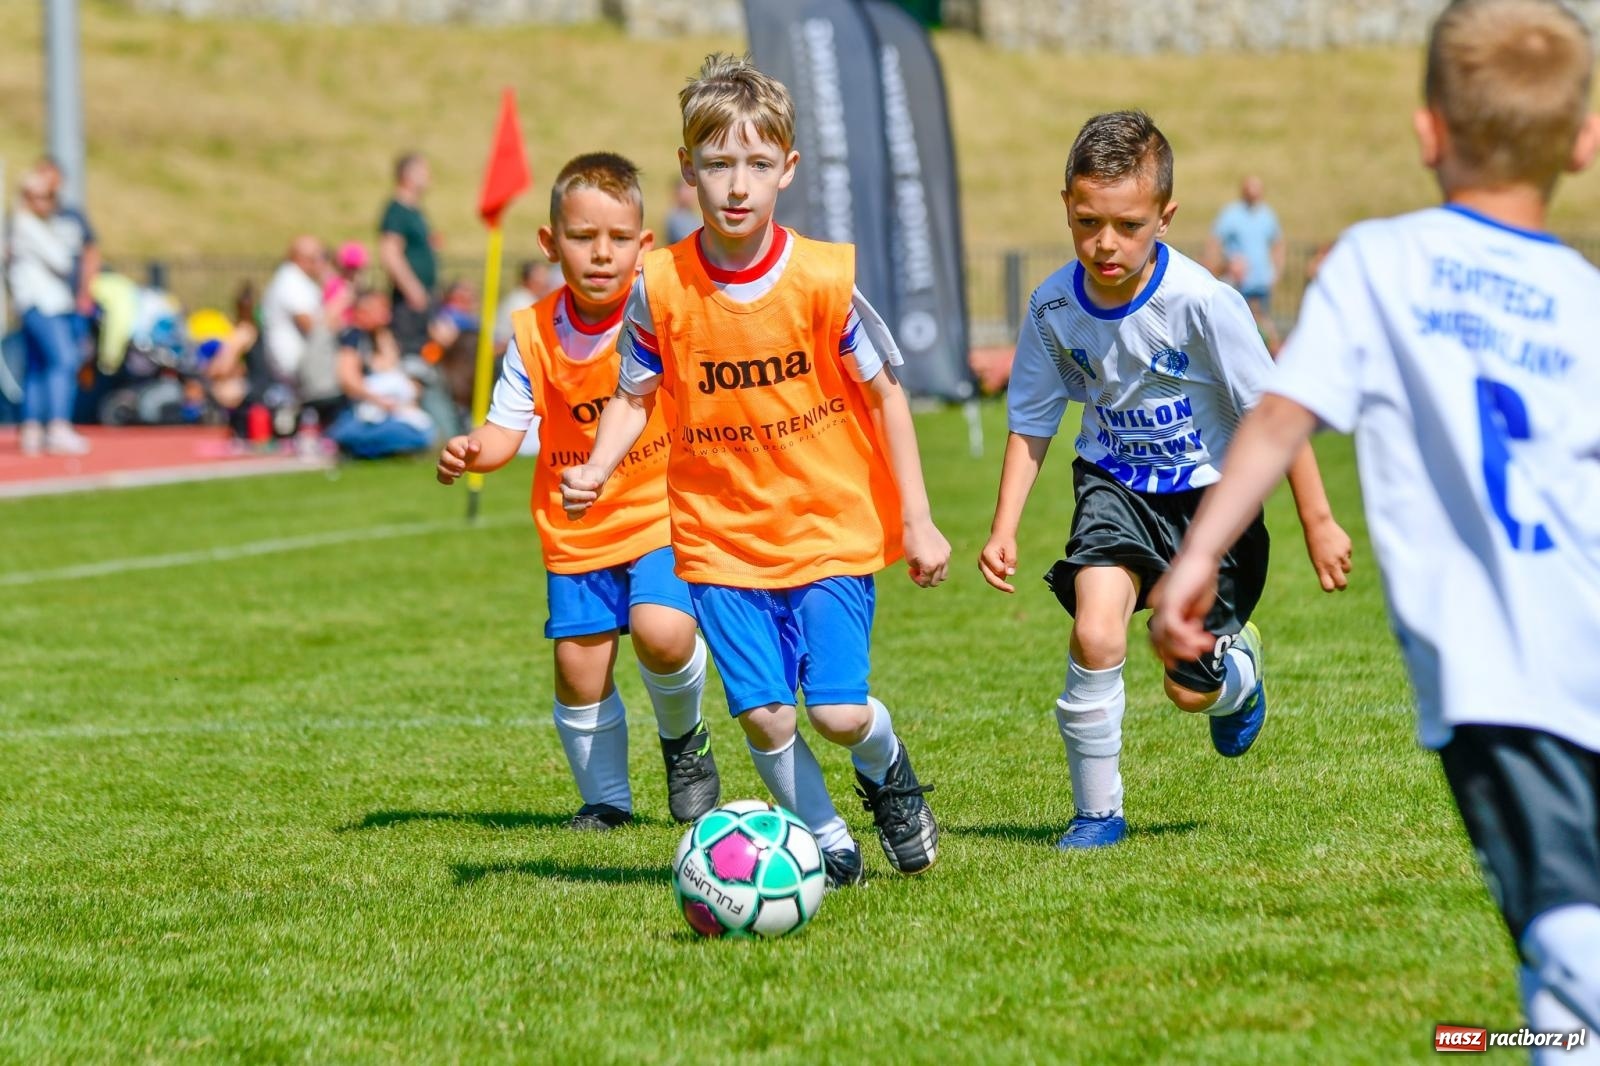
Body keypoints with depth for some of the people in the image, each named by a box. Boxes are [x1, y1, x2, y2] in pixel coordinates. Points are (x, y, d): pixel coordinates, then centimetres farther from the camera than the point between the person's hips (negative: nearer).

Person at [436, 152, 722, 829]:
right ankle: (604, 798, 26)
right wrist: (472, 451, -26)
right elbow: (507, 428, -5)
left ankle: (684, 737, 9)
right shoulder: (535, 334, -6)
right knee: (580, 665, 2)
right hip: (576, 527, 3)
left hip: (663, 511, -3)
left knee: (661, 631, -24)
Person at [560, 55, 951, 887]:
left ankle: (887, 771, 25)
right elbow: (635, 396, 7)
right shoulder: (660, 289, -7)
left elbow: (884, 390, 0)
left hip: (831, 527, -1)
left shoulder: (824, 279, -11)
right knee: (761, 713, -3)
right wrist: (595, 468, -12)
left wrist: (917, 520, -1)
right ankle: (828, 843, 22)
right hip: (719, 536, 2)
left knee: (837, 709, -10)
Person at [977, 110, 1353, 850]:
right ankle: (1097, 812, -3)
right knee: (1095, 636, -23)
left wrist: (1318, 522, -11)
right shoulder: (1055, 307, -14)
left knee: (1189, 692, 3)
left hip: (1208, 491, -2)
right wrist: (1003, 530, -8)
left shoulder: (1200, 302, -26)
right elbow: (1032, 425, 1)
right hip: (1115, 485, 2)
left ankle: (1238, 665, 43)